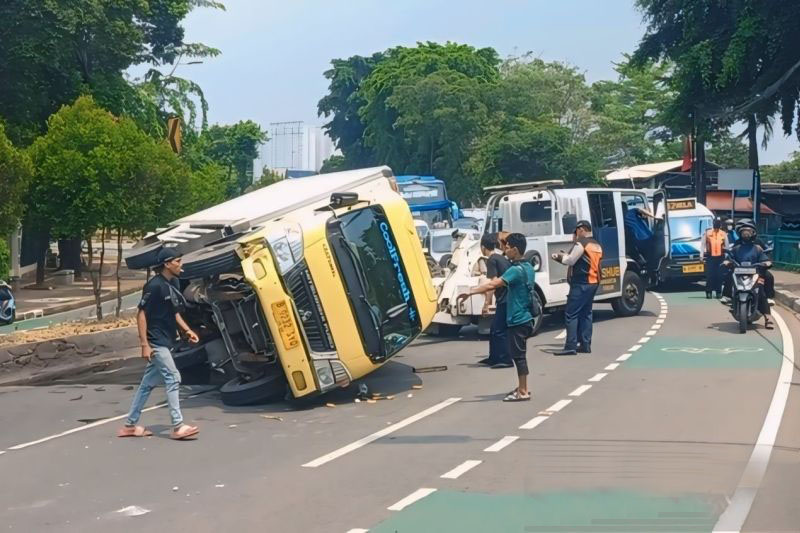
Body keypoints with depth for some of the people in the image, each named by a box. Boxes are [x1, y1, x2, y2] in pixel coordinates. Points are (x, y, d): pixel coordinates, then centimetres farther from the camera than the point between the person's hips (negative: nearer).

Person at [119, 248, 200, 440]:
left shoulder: (173, 284, 9)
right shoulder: (155, 285, -17)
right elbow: (141, 314, -17)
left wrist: (187, 330, 9)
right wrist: (144, 344, -20)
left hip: (165, 342, 9)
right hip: (156, 343, -9)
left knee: (148, 383, 12)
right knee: (173, 379, -9)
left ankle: (130, 425, 20)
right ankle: (178, 427, -7)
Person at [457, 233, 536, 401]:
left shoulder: (516, 270, -18)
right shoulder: (528, 268, 11)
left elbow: (492, 285, -25)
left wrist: (469, 292, -23)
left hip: (518, 319, -9)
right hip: (524, 317, 9)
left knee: (518, 355, -4)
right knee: (518, 354, 16)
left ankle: (523, 392, -1)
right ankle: (522, 388, 23)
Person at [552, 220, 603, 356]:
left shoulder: (581, 243, -12)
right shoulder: (597, 245, 17)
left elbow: (570, 261, -12)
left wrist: (562, 256, 8)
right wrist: (564, 257, 16)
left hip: (581, 283, -9)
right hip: (593, 282, 9)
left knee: (571, 314, -8)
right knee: (586, 313, 14)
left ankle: (571, 346, -12)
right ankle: (585, 345, 14)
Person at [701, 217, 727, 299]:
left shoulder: (724, 234, 9)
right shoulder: (707, 233, 5)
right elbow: (703, 244, 5)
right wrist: (701, 255, -2)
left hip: (720, 257, 1)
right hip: (710, 257, -1)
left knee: (719, 275, 2)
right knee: (709, 275, -4)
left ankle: (718, 292, 9)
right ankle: (708, 292, 1)